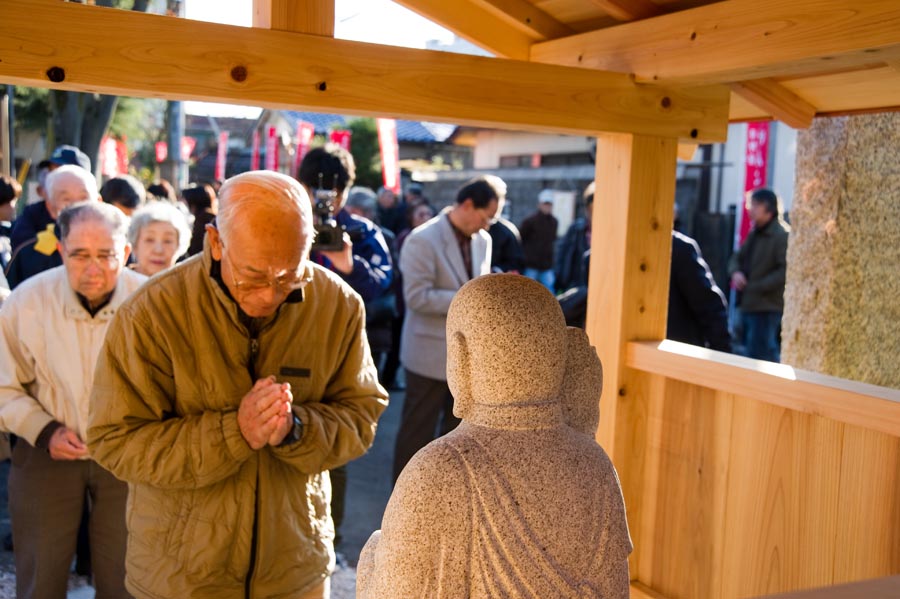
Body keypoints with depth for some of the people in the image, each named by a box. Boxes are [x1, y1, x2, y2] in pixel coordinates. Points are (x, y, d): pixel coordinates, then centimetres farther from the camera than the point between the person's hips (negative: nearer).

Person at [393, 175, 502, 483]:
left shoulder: (482, 240, 6)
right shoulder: (422, 240, -17)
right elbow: (417, 297, -22)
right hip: (431, 354, -7)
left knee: (458, 429, 18)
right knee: (417, 432, 4)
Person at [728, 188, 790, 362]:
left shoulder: (782, 235, -13)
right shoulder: (754, 234, 15)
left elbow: (785, 271, -20)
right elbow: (737, 258, 21)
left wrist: (757, 287, -19)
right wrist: (735, 272, -1)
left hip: (766, 308, -9)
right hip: (748, 305, 9)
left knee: (757, 356, -10)